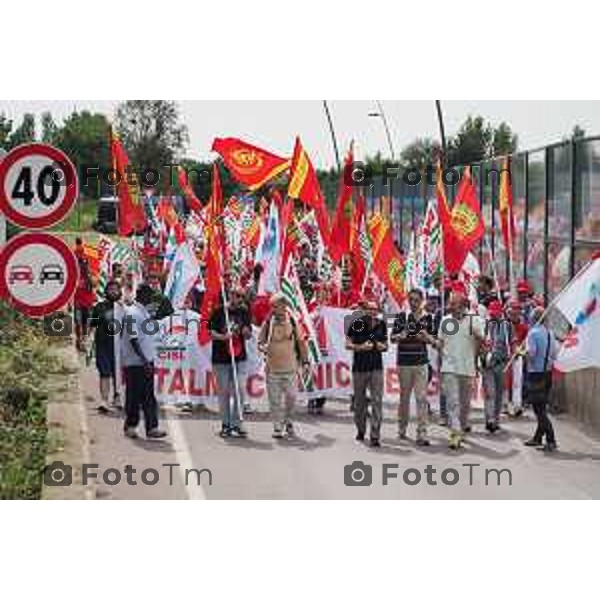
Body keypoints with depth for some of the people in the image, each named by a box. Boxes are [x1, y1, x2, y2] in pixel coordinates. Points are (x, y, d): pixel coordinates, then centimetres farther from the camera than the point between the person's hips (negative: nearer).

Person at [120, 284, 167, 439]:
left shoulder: (144, 311, 14)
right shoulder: (132, 313, -14)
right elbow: (133, 339, -20)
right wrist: (144, 360, -23)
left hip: (146, 361, 9)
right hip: (135, 362, -9)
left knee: (148, 397, 5)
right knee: (134, 396, 1)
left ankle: (151, 428, 3)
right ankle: (130, 426, 11)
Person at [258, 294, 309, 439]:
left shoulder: (292, 323, 2)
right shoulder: (268, 324, 0)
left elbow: (301, 342, 10)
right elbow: (260, 342, 5)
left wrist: (305, 361, 7)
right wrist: (263, 347, -18)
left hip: (290, 367, 0)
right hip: (272, 367, 0)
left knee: (291, 396, 0)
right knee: (275, 399, 2)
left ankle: (288, 421, 23)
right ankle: (277, 427, 11)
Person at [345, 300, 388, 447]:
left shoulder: (381, 325, 6)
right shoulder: (356, 323, -3)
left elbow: (385, 345, 16)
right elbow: (348, 344, -2)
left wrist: (382, 346, -6)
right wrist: (360, 347, -18)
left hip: (377, 367, 1)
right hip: (359, 367, -1)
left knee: (377, 401, -7)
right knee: (360, 401, 10)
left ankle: (375, 436, -8)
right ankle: (360, 430, 30)